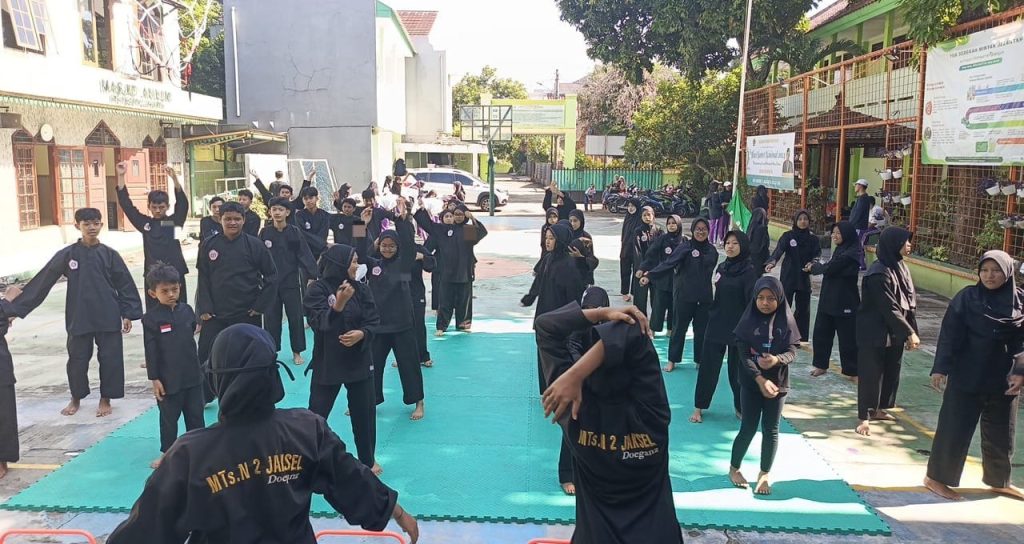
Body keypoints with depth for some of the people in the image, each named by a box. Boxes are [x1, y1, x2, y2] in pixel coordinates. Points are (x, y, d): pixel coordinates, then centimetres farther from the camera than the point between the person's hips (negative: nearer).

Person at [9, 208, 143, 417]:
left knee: (110, 358, 3)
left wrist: (128, 314, -2)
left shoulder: (109, 254, -1)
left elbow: (125, 285, 2)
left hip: (108, 317, 0)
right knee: (77, 359, 10)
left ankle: (105, 399, 21)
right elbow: (42, 282, -2)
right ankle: (76, 398, 31)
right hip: (79, 318, 0)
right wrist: (16, 308, -3)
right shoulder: (67, 255, -2)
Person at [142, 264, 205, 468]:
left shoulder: (186, 310, 1)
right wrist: (154, 379, -10)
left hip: (192, 375, 4)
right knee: (168, 417, 10)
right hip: (168, 379, -4)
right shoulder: (151, 318, -11)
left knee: (195, 413, 14)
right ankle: (166, 451, 25)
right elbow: (151, 351, -10)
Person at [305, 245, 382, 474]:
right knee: (316, 414, 1)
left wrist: (361, 333, -22)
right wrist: (338, 305, -36)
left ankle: (368, 460, 30)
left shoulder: (362, 289, 0)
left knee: (364, 413, 11)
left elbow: (373, 321, -2)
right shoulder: (317, 289, -10)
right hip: (327, 361, -3)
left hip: (359, 360, 3)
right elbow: (320, 323, -21)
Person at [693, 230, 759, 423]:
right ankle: (698, 408, 12)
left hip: (738, 328, -5)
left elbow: (752, 302, -13)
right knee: (707, 367, 4)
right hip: (716, 325, 5)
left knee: (737, 370, 6)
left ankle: (740, 407, 24)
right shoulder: (722, 267, 7)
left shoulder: (749, 271, -10)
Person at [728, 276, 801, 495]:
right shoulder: (749, 320, -8)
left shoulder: (786, 321, -4)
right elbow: (744, 354, -12)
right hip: (751, 383, -1)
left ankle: (764, 474, 23)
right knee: (748, 428, 2)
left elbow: (792, 351, -8)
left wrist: (776, 360, -29)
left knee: (771, 430, 6)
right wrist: (760, 379, -22)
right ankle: (734, 468, 24)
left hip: (778, 383, 1)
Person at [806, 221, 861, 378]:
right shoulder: (840, 249, 11)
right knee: (821, 332, 12)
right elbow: (829, 268, 9)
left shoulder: (851, 253, -18)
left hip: (845, 302, -9)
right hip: (829, 298, 9)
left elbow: (830, 268, -21)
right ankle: (821, 364, 24)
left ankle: (851, 370, 13)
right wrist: (815, 266, -10)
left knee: (847, 336, 2)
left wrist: (814, 267, -4)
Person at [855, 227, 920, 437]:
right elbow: (890, 308, -21)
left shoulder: (900, 266, 6)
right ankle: (864, 417, 7)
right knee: (871, 374, -1)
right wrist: (909, 332, -17)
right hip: (875, 332, -9)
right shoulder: (879, 274, -21)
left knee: (892, 372, 16)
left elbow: (910, 302, 9)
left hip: (895, 333, 9)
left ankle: (878, 409, 32)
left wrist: (912, 332, 7)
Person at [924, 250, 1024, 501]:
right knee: (954, 428, 3)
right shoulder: (967, 297, -8)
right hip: (967, 377, -3)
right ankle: (936, 477, 15)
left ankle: (999, 481, 35)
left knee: (1001, 433, 16)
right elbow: (949, 334, -9)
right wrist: (940, 367, -13)